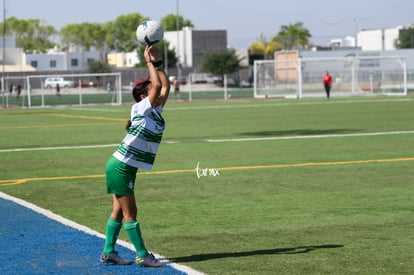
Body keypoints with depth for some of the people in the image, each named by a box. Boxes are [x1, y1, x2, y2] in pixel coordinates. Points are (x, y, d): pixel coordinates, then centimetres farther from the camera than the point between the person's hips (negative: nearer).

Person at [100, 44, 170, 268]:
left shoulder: (156, 111, 7)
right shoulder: (141, 109, -16)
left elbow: (165, 86, 11)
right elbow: (157, 85, -25)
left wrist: (157, 63, 8)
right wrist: (149, 63, -15)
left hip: (125, 168, 9)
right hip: (121, 167, -9)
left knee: (119, 211, 10)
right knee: (130, 212, -3)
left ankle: (108, 252, 15)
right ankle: (142, 255, 0)